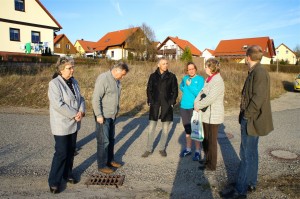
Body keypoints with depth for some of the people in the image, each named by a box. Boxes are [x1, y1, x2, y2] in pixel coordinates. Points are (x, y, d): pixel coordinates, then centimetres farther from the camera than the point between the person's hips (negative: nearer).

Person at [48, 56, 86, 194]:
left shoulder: (73, 81, 7)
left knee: (71, 151, 16)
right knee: (61, 153, -2)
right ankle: (54, 181, 15)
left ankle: (67, 174, 34)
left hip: (74, 124, 7)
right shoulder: (54, 83, -16)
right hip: (61, 125, -7)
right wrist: (75, 115, -18)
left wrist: (81, 111, -10)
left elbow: (80, 98, 8)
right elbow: (58, 104, -23)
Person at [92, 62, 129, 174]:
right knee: (103, 141, 2)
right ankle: (102, 165, 17)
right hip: (103, 116, -8)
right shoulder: (103, 78, -19)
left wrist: (116, 111, 16)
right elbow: (95, 98, -21)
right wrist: (99, 115, -20)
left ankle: (110, 160, 34)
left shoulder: (117, 80, 8)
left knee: (111, 139, 18)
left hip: (112, 116, 8)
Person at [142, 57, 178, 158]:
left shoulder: (172, 76, 1)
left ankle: (162, 148, 25)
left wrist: (172, 102, -5)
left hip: (167, 106, 0)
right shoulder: (153, 76, 3)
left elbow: (175, 91, 3)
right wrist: (150, 101, -3)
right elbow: (149, 89, 5)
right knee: (151, 128, 3)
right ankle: (148, 149, 16)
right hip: (155, 105, 0)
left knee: (165, 129, 9)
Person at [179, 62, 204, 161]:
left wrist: (190, 85, -17)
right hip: (184, 107, 6)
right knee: (187, 129, 15)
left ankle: (197, 151, 9)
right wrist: (186, 93, 8)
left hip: (194, 107, -5)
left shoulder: (200, 79, -7)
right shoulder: (185, 78, 9)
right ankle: (188, 149, 28)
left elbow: (199, 93, -16)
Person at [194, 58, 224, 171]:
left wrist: (198, 106, -15)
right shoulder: (209, 79, 10)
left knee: (211, 141, 4)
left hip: (213, 116, -9)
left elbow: (210, 98, -27)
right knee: (205, 140, 20)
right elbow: (202, 92, 10)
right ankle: (208, 159, 37)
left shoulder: (217, 81, -19)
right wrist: (196, 102, -7)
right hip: (206, 115, 9)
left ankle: (211, 165, 18)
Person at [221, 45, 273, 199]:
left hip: (252, 120, -10)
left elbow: (258, 98, -24)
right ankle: (251, 183, 34)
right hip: (250, 119, 10)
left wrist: (247, 115, -15)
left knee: (247, 155, -2)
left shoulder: (259, 73, -19)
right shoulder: (254, 72, 11)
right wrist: (245, 115, 12)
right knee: (251, 153, 19)